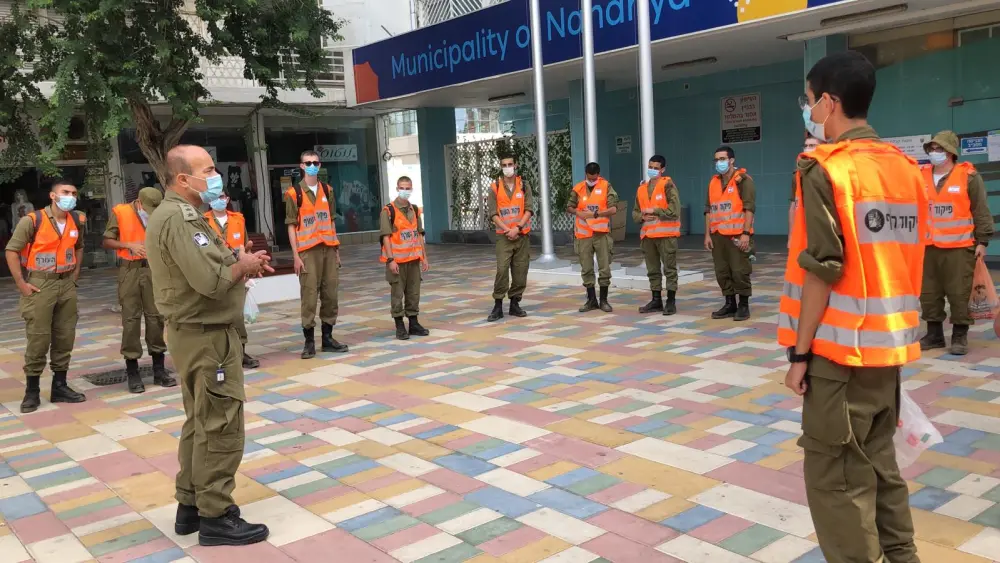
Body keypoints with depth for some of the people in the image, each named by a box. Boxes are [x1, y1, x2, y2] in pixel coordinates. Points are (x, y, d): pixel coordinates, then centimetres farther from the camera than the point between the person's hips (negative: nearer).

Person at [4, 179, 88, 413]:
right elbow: (11, 250, -9)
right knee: (38, 338, -3)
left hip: (67, 284, 5)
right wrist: (21, 284, -10)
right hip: (41, 284, -5)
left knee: (65, 337, 8)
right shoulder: (32, 220, -12)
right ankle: (32, 391, 8)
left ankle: (59, 386, 19)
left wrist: (75, 275, 13)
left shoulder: (77, 221, 5)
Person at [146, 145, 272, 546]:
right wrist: (243, 265, -11)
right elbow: (210, 281, -28)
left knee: (200, 423, 17)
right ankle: (216, 517, 4)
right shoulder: (178, 219, -20)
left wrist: (242, 263, 1)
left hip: (198, 333, 11)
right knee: (220, 426, -4)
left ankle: (191, 504, 27)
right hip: (206, 335, -11)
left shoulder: (182, 215, 15)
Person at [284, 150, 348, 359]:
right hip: (308, 251, -4)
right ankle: (309, 341, 2)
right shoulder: (294, 193, -2)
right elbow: (291, 226, -3)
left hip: (328, 249, 5)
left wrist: (337, 250, 11)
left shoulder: (327, 191, 12)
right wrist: (296, 255, -10)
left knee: (330, 295, 7)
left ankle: (328, 337, 16)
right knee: (309, 296, -5)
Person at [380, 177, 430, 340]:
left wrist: (424, 257, 11)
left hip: (414, 259, 5)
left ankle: (414, 323, 19)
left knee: (414, 292, 10)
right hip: (397, 260, -5)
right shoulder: (388, 211, -7)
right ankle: (399, 327, 8)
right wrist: (390, 259, -17)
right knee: (397, 293, 1)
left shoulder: (415, 210, 11)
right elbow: (386, 236, -11)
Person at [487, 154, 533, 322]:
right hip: (504, 236, -2)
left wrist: (517, 228, -15)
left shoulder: (524, 186, 6)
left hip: (522, 235, 2)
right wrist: (507, 230, -13)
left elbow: (528, 210, -2)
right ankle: (498, 306, -8)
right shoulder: (495, 188, 2)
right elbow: (493, 214, -3)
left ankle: (515, 304, 15)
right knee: (502, 270, -13)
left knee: (520, 271, 3)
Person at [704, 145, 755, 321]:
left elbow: (749, 208, -11)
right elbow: (708, 209, 15)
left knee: (739, 271, -4)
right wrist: (707, 234, 9)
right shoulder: (714, 182, 15)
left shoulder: (743, 180, -5)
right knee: (722, 272, 7)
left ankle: (744, 305, 7)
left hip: (737, 235, -6)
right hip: (718, 235, 6)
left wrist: (746, 233, -17)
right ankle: (730, 304, 17)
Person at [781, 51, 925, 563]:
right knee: (879, 461, 19)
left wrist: (801, 353, -11)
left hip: (841, 349, -8)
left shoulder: (826, 170, -13)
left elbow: (822, 271, -17)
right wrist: (888, 334, 20)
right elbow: (906, 260, 13)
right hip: (890, 346, 8)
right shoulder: (906, 167, 9)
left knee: (835, 476, 2)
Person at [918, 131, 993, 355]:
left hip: (959, 247, -4)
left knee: (960, 294, -1)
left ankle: (960, 337, 9)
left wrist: (982, 241, -5)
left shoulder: (968, 176, -3)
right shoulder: (921, 176, 9)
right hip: (928, 247, 4)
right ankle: (934, 334, 19)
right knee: (928, 293, 8)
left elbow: (981, 211, -2)